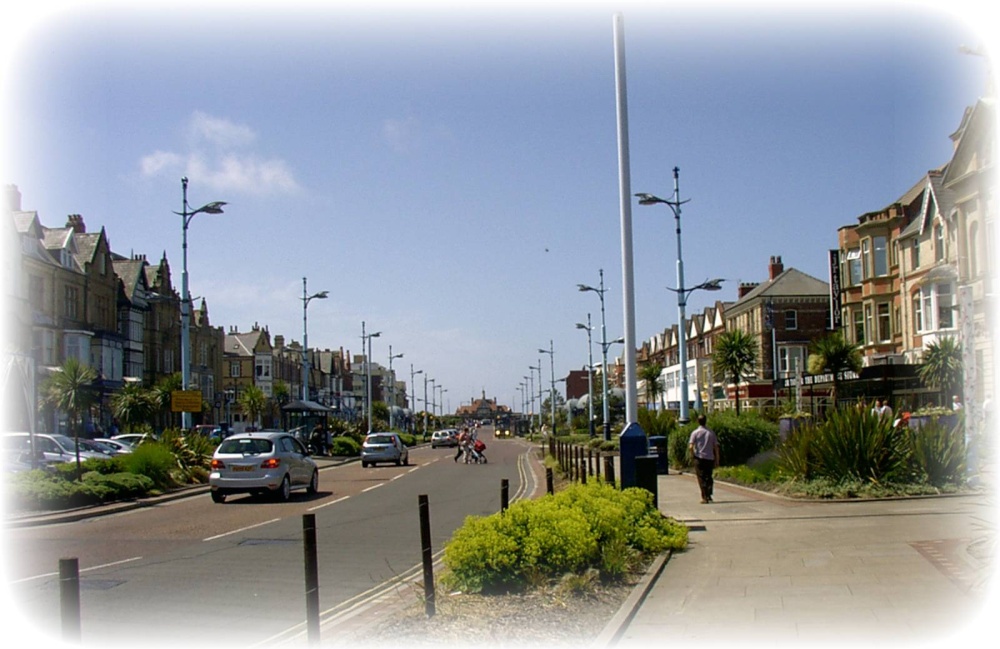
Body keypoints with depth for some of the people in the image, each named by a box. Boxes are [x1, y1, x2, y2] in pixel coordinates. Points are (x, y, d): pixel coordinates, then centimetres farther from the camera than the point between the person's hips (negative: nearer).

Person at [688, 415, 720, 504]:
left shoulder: (695, 433, -2)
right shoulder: (711, 433, 6)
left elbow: (691, 446, -12)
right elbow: (716, 447, 5)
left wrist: (693, 455, 4)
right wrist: (717, 460, 11)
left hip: (699, 458, -2)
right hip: (710, 458, 3)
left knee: (701, 478, 1)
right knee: (709, 477, 16)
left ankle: (704, 497, -5)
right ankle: (709, 495, 11)